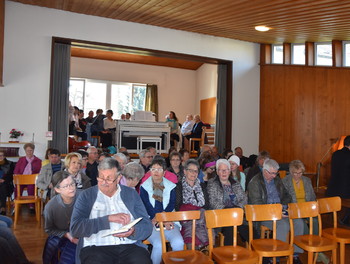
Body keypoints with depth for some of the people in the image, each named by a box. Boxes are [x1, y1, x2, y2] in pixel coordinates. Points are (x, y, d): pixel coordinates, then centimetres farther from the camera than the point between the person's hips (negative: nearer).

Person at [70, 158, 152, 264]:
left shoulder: (131, 194, 15)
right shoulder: (86, 195, 10)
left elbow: (147, 225, 12)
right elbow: (75, 228, -2)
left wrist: (133, 231, -10)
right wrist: (108, 218, -10)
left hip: (130, 246, 1)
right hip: (96, 247, -1)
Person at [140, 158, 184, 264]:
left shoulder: (171, 187, 13)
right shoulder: (144, 187, 8)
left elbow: (171, 206, 4)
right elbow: (147, 208, -1)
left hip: (168, 221, 2)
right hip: (151, 223, -2)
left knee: (178, 243, -24)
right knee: (158, 244, -28)